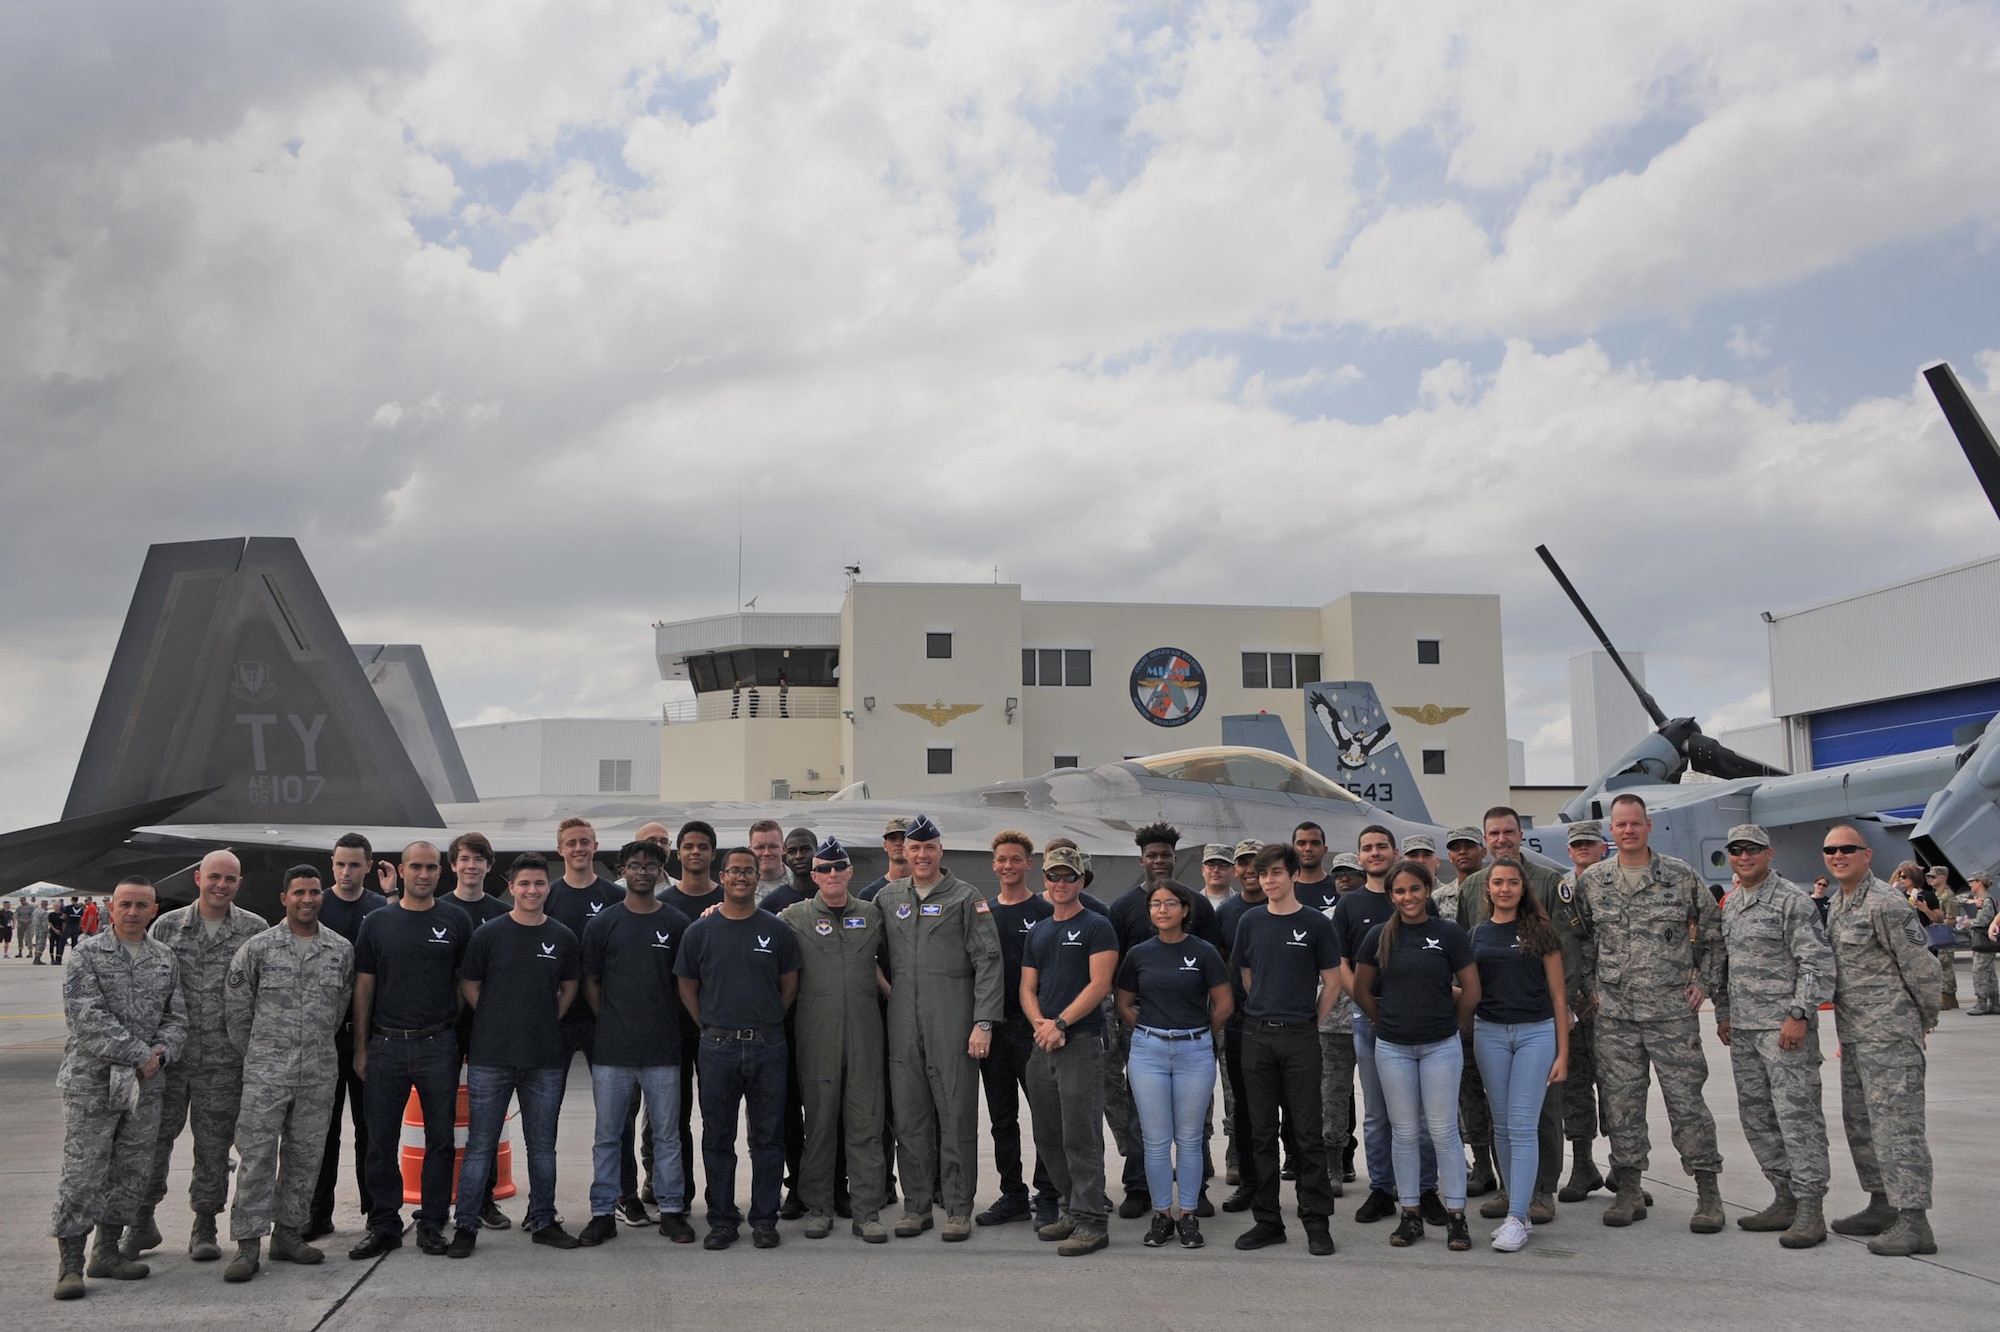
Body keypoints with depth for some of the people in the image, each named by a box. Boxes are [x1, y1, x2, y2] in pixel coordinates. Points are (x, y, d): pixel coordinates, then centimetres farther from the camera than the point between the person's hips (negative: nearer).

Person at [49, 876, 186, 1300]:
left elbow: (176, 1016, 11)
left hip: (146, 1084, 5)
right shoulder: (87, 956, -5)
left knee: (131, 1172, 11)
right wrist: (139, 1055, -17)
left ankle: (107, 1251, 24)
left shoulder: (166, 959, 10)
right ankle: (69, 1263, 3)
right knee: (83, 1172, -4)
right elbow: (89, 1020, -14)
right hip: (92, 1083, -5)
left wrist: (163, 1051, -10)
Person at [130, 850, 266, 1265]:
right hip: (168, 1055, 1)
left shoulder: (254, 930, 3)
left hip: (224, 1060, -1)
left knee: (214, 1145, 6)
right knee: (154, 1136, 4)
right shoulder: (167, 926, 5)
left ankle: (204, 1226, 18)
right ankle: (142, 1221, 19)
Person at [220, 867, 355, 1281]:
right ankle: (248, 1244, 0)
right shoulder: (258, 948, -2)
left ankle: (289, 1233, 20)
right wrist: (254, 1054, 8)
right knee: (256, 1155, -4)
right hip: (266, 1071, -3)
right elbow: (235, 1007, 4)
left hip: (320, 1072, 3)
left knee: (305, 1155, 9)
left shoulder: (342, 950, 5)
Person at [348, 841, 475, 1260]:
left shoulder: (456, 921, 4)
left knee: (441, 1139, 4)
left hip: (438, 1045, 0)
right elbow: (363, 986, 7)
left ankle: (432, 1225, 15)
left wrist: (466, 1037, 1)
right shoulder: (377, 923, 5)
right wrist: (361, 1047, 3)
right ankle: (383, 1225, 16)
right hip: (386, 1045, 1)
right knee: (381, 1140, 5)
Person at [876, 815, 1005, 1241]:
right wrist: (888, 992, 11)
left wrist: (983, 1022, -12)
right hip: (903, 1026, 4)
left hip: (953, 1027, -4)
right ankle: (915, 1206, 17)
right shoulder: (887, 898, 12)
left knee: (957, 1117, 0)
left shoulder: (965, 898, 0)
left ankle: (959, 1209, 8)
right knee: (909, 1118, 7)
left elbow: (988, 962, -6)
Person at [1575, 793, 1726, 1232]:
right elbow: (1582, 938, 16)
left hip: (1672, 1011, -2)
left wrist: (1705, 982, 3)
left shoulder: (1681, 876, 1)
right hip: (1614, 1014, 2)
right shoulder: (1591, 881, 6)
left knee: (1686, 1098, -1)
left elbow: (1713, 931, 9)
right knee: (1620, 1102, 5)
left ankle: (1708, 1191, 9)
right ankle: (1628, 1190, 15)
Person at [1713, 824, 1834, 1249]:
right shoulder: (1729, 903, 15)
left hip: (1784, 1026, -8)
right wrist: (1723, 1013, 19)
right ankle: (1786, 1199, 21)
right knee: (1756, 1117, 11)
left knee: (1797, 1114, -7)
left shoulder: (1791, 900, -8)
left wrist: (1799, 1014, -18)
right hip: (1743, 1029, 8)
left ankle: (1810, 1209, -3)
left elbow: (1818, 963, -13)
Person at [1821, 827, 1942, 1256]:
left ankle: (1914, 1222, -9)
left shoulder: (1885, 904, -15)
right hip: (1853, 1034, 10)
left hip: (1889, 1032, -10)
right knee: (1860, 1122, 16)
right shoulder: (1836, 906, 14)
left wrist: (1926, 1021, -2)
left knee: (1895, 1123, -10)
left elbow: (1921, 967, -12)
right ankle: (1882, 1205, 27)